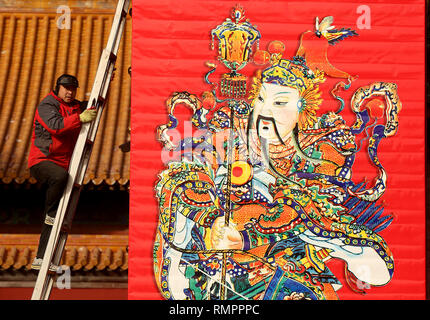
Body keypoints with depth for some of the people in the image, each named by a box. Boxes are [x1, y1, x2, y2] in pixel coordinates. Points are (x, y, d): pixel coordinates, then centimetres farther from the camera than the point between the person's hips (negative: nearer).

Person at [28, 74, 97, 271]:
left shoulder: (76, 107, 14)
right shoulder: (47, 105, -7)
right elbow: (55, 125, -26)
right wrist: (79, 118, -32)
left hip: (62, 164, 7)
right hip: (41, 161, -7)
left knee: (55, 218, 4)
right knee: (60, 176, -41)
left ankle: (40, 258, 9)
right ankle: (50, 214, -17)